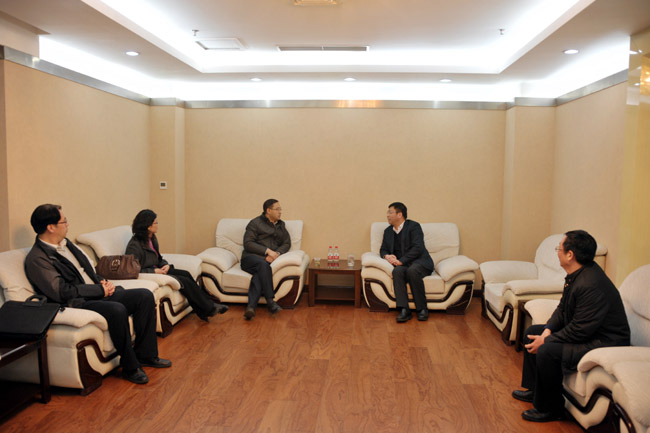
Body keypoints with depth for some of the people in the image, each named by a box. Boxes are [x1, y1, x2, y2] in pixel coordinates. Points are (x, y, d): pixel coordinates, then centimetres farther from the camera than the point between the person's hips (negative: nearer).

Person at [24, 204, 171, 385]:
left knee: (145, 296, -7)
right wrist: (100, 289, -14)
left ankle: (145, 354, 2)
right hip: (76, 304, -9)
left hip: (98, 294, 9)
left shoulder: (65, 243, 16)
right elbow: (62, 292, -19)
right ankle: (130, 367, -17)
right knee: (117, 310, -36)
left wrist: (102, 282, 3)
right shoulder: (36, 259, -12)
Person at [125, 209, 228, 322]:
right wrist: (154, 271, -23)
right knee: (184, 281, -19)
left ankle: (203, 312, -14)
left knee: (185, 274, -13)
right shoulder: (134, 246, -19)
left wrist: (166, 265, -1)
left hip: (157, 270, 9)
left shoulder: (152, 238, 8)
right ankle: (209, 308, -9)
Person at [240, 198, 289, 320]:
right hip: (251, 257, -3)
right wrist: (267, 250, -14)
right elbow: (248, 243, -4)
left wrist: (277, 253, -8)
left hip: (269, 259, 3)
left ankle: (251, 306, -49)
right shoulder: (255, 223, 6)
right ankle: (270, 301, -43)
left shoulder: (281, 225, 24)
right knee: (263, 264, -38)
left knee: (259, 275, -33)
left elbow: (287, 243, 14)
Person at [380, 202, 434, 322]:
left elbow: (418, 248, -13)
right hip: (402, 265, 4)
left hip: (420, 263, -4)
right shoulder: (388, 231, 18)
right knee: (397, 271, -31)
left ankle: (422, 309, -24)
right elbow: (383, 249, 21)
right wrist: (387, 256, -4)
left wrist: (401, 261, -20)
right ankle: (404, 310, -36)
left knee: (412, 270, -37)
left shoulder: (413, 226, -2)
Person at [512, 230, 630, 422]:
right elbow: (562, 308, 10)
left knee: (547, 352, -28)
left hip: (604, 342, -11)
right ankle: (534, 389, 24)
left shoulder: (591, 285, -31)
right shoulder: (576, 274, 1)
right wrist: (548, 330, -6)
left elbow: (580, 330, -28)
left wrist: (546, 341, -19)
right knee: (532, 332, 13)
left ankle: (549, 409, -5)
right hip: (585, 332, 11)